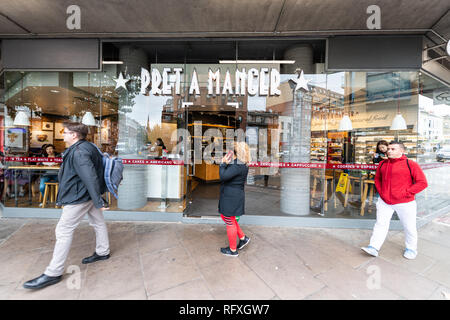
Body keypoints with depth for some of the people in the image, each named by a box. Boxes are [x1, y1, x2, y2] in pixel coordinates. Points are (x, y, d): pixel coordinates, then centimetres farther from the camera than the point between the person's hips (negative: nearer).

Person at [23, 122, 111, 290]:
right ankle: (103, 252, 35)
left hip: (79, 197, -10)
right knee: (98, 223, 18)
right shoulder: (89, 147, 10)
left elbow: (90, 177, -29)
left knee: (63, 231, 0)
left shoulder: (78, 152, -21)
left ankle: (53, 273, 13)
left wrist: (99, 202, -28)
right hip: (89, 195, 10)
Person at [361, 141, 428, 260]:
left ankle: (411, 248, 36)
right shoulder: (382, 164, 5)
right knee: (380, 224, 6)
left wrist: (405, 193, -15)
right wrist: (381, 192, 6)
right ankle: (374, 248, 11)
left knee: (409, 227, 13)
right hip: (384, 201, 4)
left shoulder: (410, 164, -9)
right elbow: (377, 179, 18)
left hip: (404, 202, -3)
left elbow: (423, 182, -9)